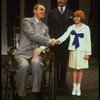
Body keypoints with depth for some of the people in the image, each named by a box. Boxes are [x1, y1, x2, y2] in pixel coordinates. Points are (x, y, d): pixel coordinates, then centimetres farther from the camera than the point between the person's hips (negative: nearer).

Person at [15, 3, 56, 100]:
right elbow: (32, 35, -13)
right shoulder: (26, 20, 2)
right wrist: (49, 41, -9)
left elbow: (46, 42, 10)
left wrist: (41, 48, -13)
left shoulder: (45, 27, 20)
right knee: (24, 65, -36)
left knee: (36, 62, -34)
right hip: (23, 53, -3)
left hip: (36, 53, 3)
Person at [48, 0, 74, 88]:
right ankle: (55, 81, 15)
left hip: (66, 42, 1)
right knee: (55, 63, 4)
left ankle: (63, 81, 19)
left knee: (64, 63, 8)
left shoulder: (70, 13, 9)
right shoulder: (51, 13, 7)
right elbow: (49, 27, 6)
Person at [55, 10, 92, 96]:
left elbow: (88, 41, -1)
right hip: (73, 50, 2)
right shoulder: (71, 27, 5)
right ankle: (74, 87, 17)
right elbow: (65, 35, -7)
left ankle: (78, 87, 14)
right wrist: (58, 40, -27)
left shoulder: (86, 28, -1)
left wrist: (88, 53, -6)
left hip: (82, 51, -2)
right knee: (74, 69, 8)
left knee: (80, 69, 5)